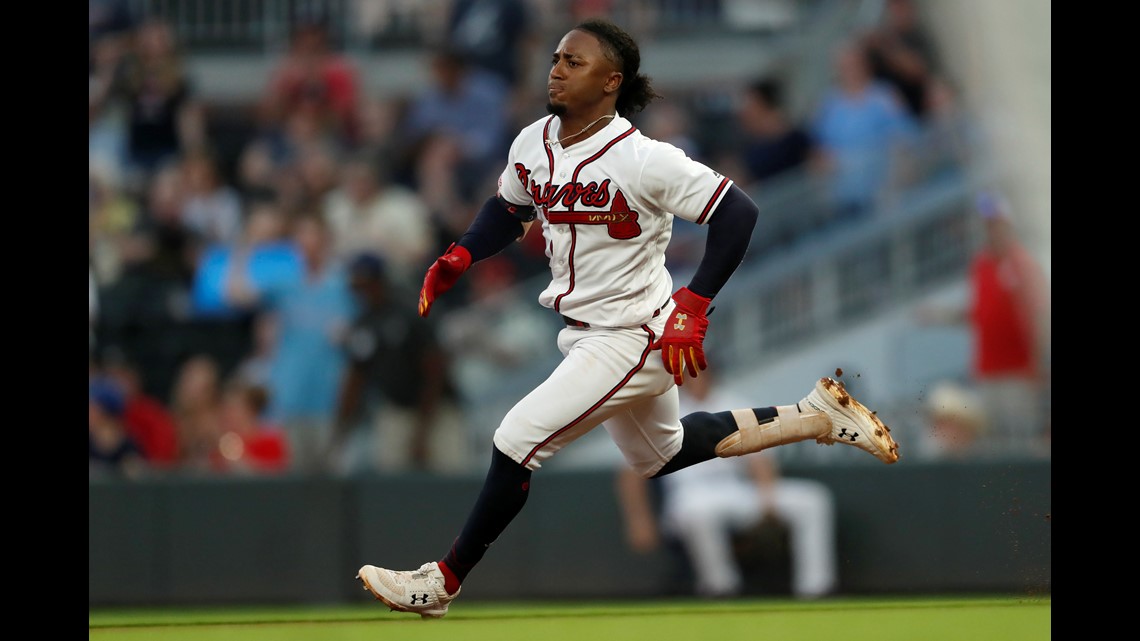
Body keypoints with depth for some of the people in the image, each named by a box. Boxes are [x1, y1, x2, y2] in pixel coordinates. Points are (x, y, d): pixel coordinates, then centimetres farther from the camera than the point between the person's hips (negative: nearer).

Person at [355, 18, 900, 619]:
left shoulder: (643, 160, -24)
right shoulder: (533, 144, -2)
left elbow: (737, 212, -22)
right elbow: (508, 208, 18)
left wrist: (692, 305, -27)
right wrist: (457, 258, 1)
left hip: (633, 338, -9)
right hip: (583, 334, 9)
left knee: (516, 441, -14)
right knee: (661, 453, 26)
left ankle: (444, 581, 0)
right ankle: (814, 416, 37)